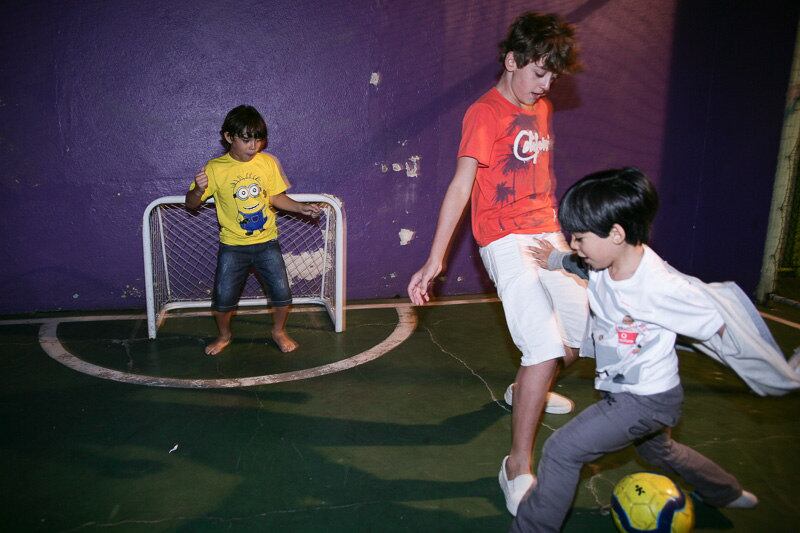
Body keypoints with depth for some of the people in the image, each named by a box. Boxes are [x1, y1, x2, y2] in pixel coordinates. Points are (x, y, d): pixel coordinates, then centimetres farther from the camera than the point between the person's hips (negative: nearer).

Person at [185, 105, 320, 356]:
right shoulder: (215, 168, -10)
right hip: (232, 246, -1)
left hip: (266, 242, 1)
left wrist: (301, 207, -8)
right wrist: (199, 189, -26)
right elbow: (191, 204, -5)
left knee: (282, 294, 0)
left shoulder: (268, 162, -5)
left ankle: (279, 331, 29)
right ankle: (224, 336, 33)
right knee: (223, 298, 3)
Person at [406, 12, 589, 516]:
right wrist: (435, 259, -26)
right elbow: (461, 184, -20)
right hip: (507, 242, -8)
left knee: (581, 335, 14)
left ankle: (525, 389, 43)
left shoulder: (541, 108, 13)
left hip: (548, 234, 8)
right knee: (547, 348, -18)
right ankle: (518, 468, -4)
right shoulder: (485, 114, -11)